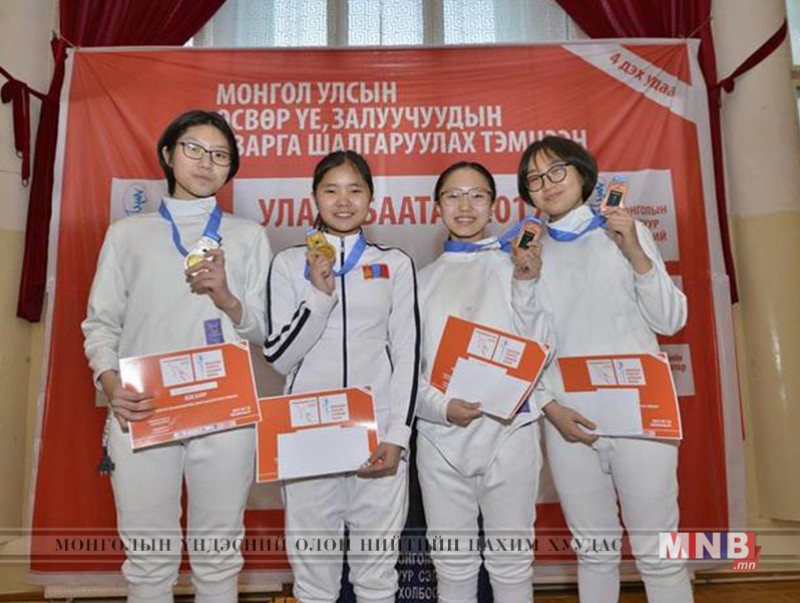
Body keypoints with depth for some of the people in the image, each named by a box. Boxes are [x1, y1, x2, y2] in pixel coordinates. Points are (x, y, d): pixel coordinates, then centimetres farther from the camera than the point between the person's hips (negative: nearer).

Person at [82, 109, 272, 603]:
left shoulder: (249, 236, 12)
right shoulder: (128, 233, 12)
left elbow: (265, 330, 8)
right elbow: (100, 323, 8)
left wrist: (226, 299, -11)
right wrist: (112, 385, -9)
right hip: (142, 413, 0)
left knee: (219, 557, 8)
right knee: (149, 559, 7)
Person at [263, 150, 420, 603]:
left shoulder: (396, 264, 5)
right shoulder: (289, 263, 5)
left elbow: (408, 356, 2)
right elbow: (278, 356, -1)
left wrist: (397, 435, -6)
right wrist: (320, 293, -12)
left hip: (379, 433, 0)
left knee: (378, 566, 8)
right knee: (312, 565, 10)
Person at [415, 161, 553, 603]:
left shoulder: (518, 264, 3)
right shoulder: (423, 279, 8)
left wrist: (526, 286, -14)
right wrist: (441, 406, -12)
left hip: (508, 431, -1)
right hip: (440, 437, 2)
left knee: (512, 564, 11)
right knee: (453, 566, 13)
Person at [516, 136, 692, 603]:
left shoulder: (628, 232, 4)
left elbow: (671, 320, -1)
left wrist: (635, 254, -14)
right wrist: (550, 407, -8)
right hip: (568, 423, 2)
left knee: (659, 554, 4)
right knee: (595, 551, 14)